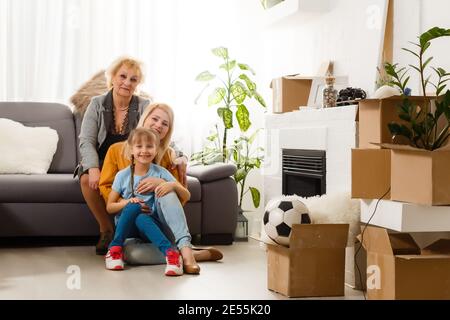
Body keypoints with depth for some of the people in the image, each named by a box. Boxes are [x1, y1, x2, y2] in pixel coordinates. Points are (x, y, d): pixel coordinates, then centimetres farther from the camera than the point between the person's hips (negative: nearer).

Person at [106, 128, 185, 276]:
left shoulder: (160, 172, 3)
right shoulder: (122, 176, 3)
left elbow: (187, 196, 1)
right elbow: (109, 207, 6)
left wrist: (173, 185, -20)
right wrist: (127, 203, -14)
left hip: (151, 223, -1)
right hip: (126, 225, 1)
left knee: (142, 219, -37)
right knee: (134, 206, -33)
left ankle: (171, 253, -49)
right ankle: (115, 249, -28)